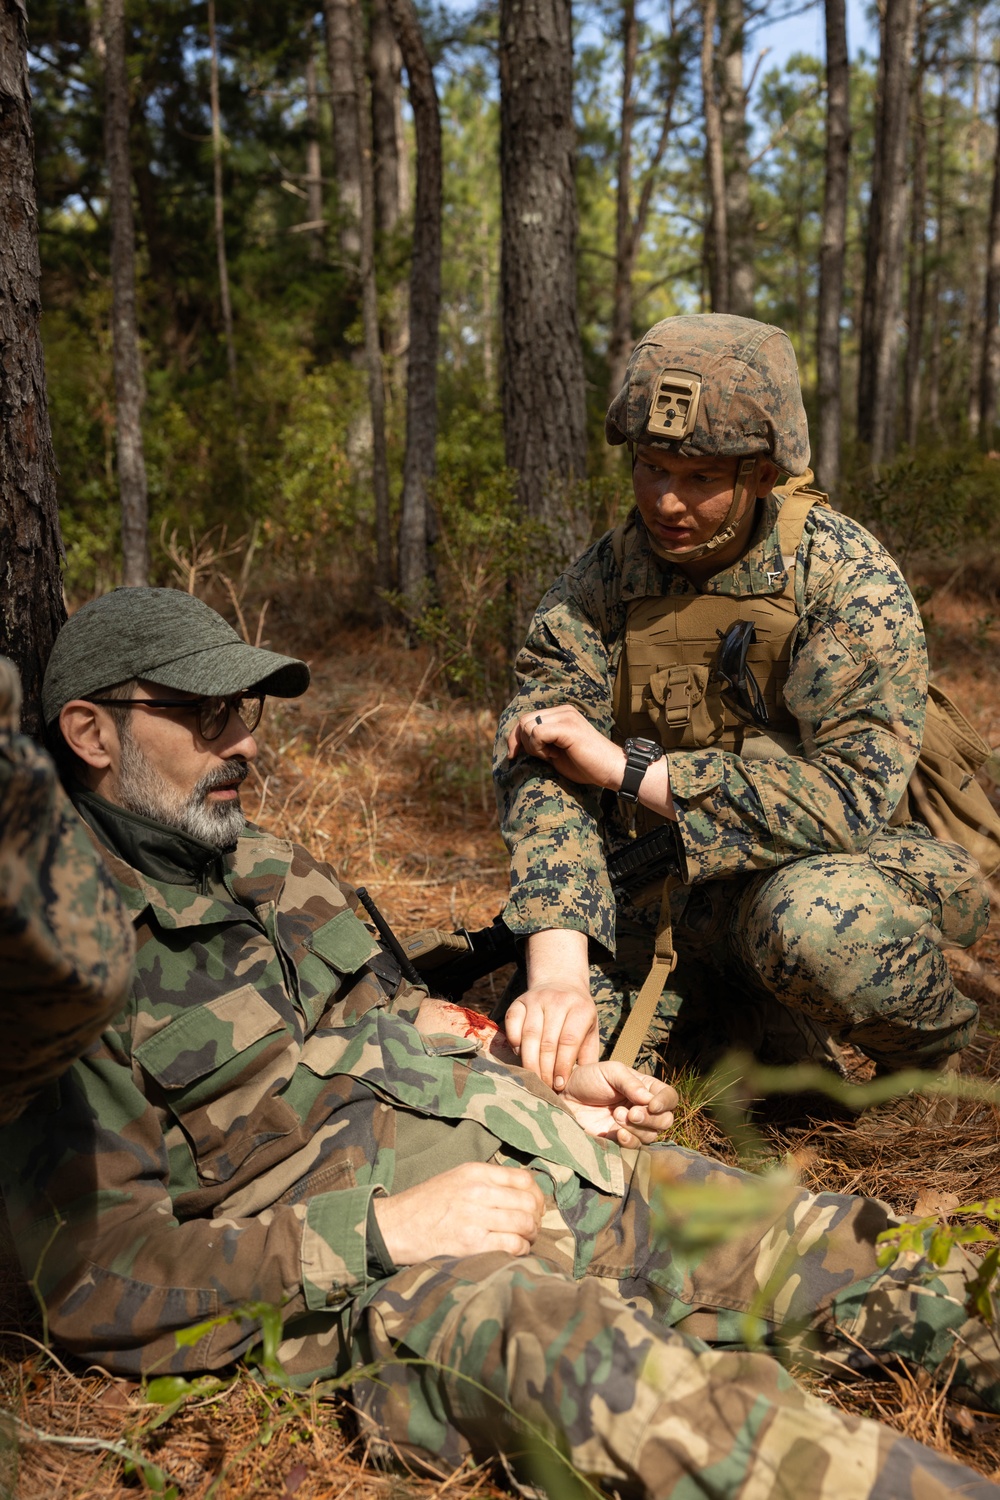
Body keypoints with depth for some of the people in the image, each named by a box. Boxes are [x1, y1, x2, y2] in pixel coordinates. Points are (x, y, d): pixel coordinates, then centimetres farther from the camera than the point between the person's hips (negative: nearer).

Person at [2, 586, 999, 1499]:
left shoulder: (268, 870, 19)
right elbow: (94, 1277, -9)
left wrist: (550, 1089, 11)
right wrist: (377, 1232, -16)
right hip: (395, 1274, -8)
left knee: (847, 1263, -1)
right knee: (617, 1371, -37)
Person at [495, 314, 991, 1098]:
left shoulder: (848, 577, -16)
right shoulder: (600, 581, -7)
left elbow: (850, 793, -26)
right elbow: (543, 774, -17)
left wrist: (623, 766, -26)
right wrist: (557, 972, -33)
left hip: (837, 862, -4)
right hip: (665, 893, 4)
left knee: (822, 918, -38)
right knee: (552, 1065, -14)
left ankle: (937, 1050, -2)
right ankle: (754, 1021, 15)